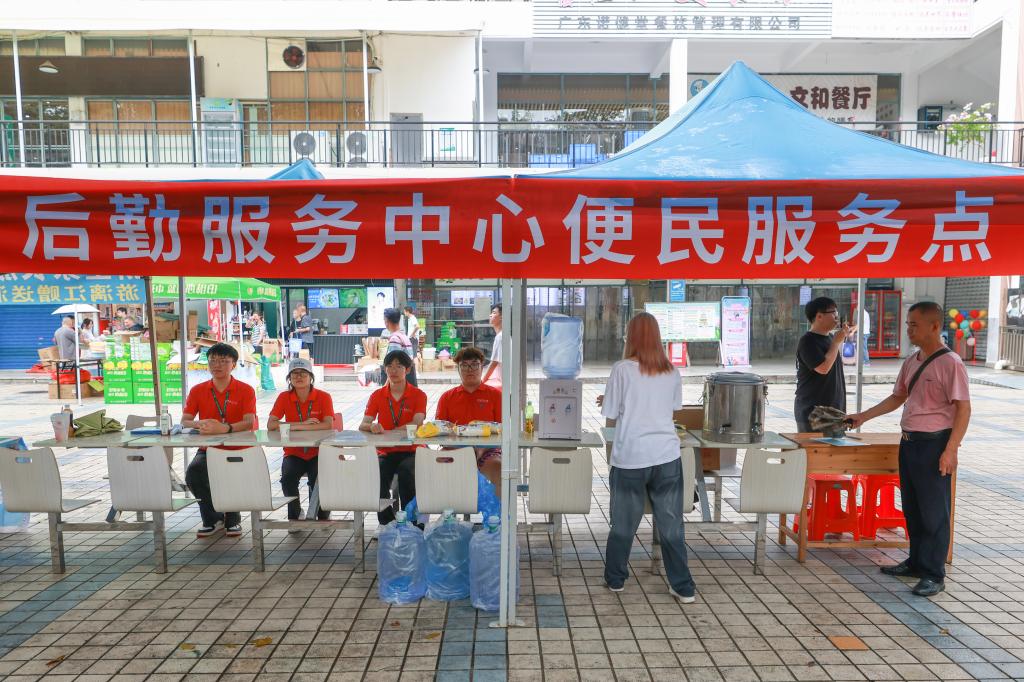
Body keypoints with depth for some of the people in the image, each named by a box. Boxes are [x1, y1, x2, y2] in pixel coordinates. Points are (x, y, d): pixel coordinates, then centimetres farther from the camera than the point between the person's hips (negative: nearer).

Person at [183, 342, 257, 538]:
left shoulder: (246, 390, -2)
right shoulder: (197, 390, 9)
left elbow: (249, 422, -16)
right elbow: (184, 422, 2)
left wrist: (224, 428, -35)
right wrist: (200, 424, -23)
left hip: (237, 449, -3)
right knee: (193, 474, -27)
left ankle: (232, 519, 0)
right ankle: (213, 518, 1)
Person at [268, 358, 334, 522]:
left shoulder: (323, 397, -4)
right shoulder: (284, 397, 2)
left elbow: (328, 425, -19)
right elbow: (270, 425, -10)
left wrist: (295, 426, -22)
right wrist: (303, 423, -18)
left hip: (317, 453, -2)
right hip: (293, 453, 2)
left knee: (318, 478, -28)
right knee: (288, 478, -27)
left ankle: (323, 515, 1)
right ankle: (295, 515, 0)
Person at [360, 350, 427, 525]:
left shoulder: (418, 395, 1)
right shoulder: (377, 395, 9)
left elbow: (416, 424, -15)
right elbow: (362, 425, -1)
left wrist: (385, 431, -24)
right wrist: (371, 427, -27)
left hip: (411, 451, -2)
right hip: (385, 452, 2)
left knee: (406, 472, -33)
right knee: (377, 475, -28)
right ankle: (387, 523, -14)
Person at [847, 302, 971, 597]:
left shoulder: (950, 363, -12)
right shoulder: (911, 362, 10)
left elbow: (963, 408, -15)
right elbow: (898, 398, 20)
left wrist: (950, 450, -20)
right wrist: (863, 417, 16)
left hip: (934, 443, -8)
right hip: (909, 441, 8)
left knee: (933, 511, 1)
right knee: (911, 507, 16)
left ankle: (933, 575, 12)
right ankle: (916, 562, 31)